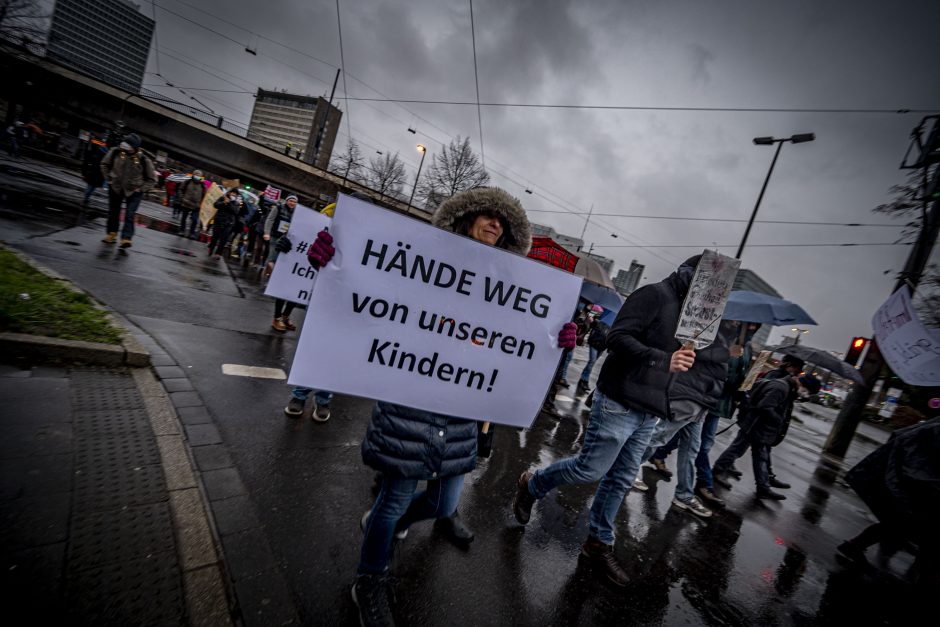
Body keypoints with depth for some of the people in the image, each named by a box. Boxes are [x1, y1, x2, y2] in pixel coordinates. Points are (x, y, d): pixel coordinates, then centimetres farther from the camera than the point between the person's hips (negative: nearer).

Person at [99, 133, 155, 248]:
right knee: (113, 212, 14)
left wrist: (141, 189, -11)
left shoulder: (144, 160, -18)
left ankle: (126, 239, -12)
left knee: (129, 215, -13)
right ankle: (112, 234, 30)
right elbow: (104, 164, 8)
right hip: (115, 187, 3)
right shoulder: (116, 152, -11)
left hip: (133, 191, -3)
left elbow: (151, 179, -4)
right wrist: (109, 179, 2)